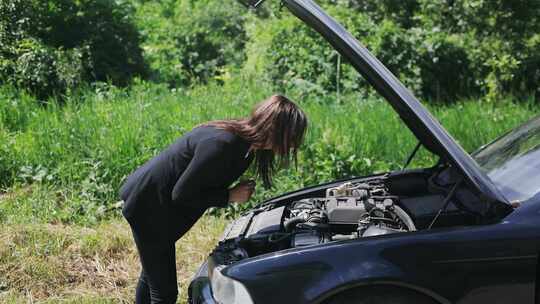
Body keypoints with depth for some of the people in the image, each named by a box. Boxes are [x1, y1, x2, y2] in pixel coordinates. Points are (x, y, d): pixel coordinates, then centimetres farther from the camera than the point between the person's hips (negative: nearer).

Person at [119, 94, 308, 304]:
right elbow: (181, 194, -24)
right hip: (148, 206, -10)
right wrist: (229, 197, -18)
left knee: (151, 277, 26)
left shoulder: (244, 142, -3)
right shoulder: (221, 145, -31)